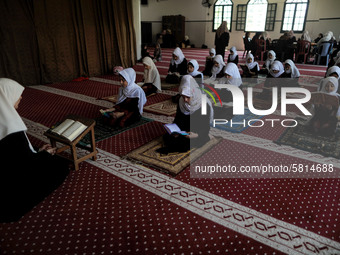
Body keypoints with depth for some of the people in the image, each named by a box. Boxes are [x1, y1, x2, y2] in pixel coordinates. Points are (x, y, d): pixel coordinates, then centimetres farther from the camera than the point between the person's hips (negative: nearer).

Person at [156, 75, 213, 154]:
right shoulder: (181, 102, -3)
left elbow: (206, 128, -15)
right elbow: (178, 119, 6)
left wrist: (196, 135, -35)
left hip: (199, 135, -4)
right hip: (184, 131, 4)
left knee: (186, 144, -31)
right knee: (166, 137, -19)